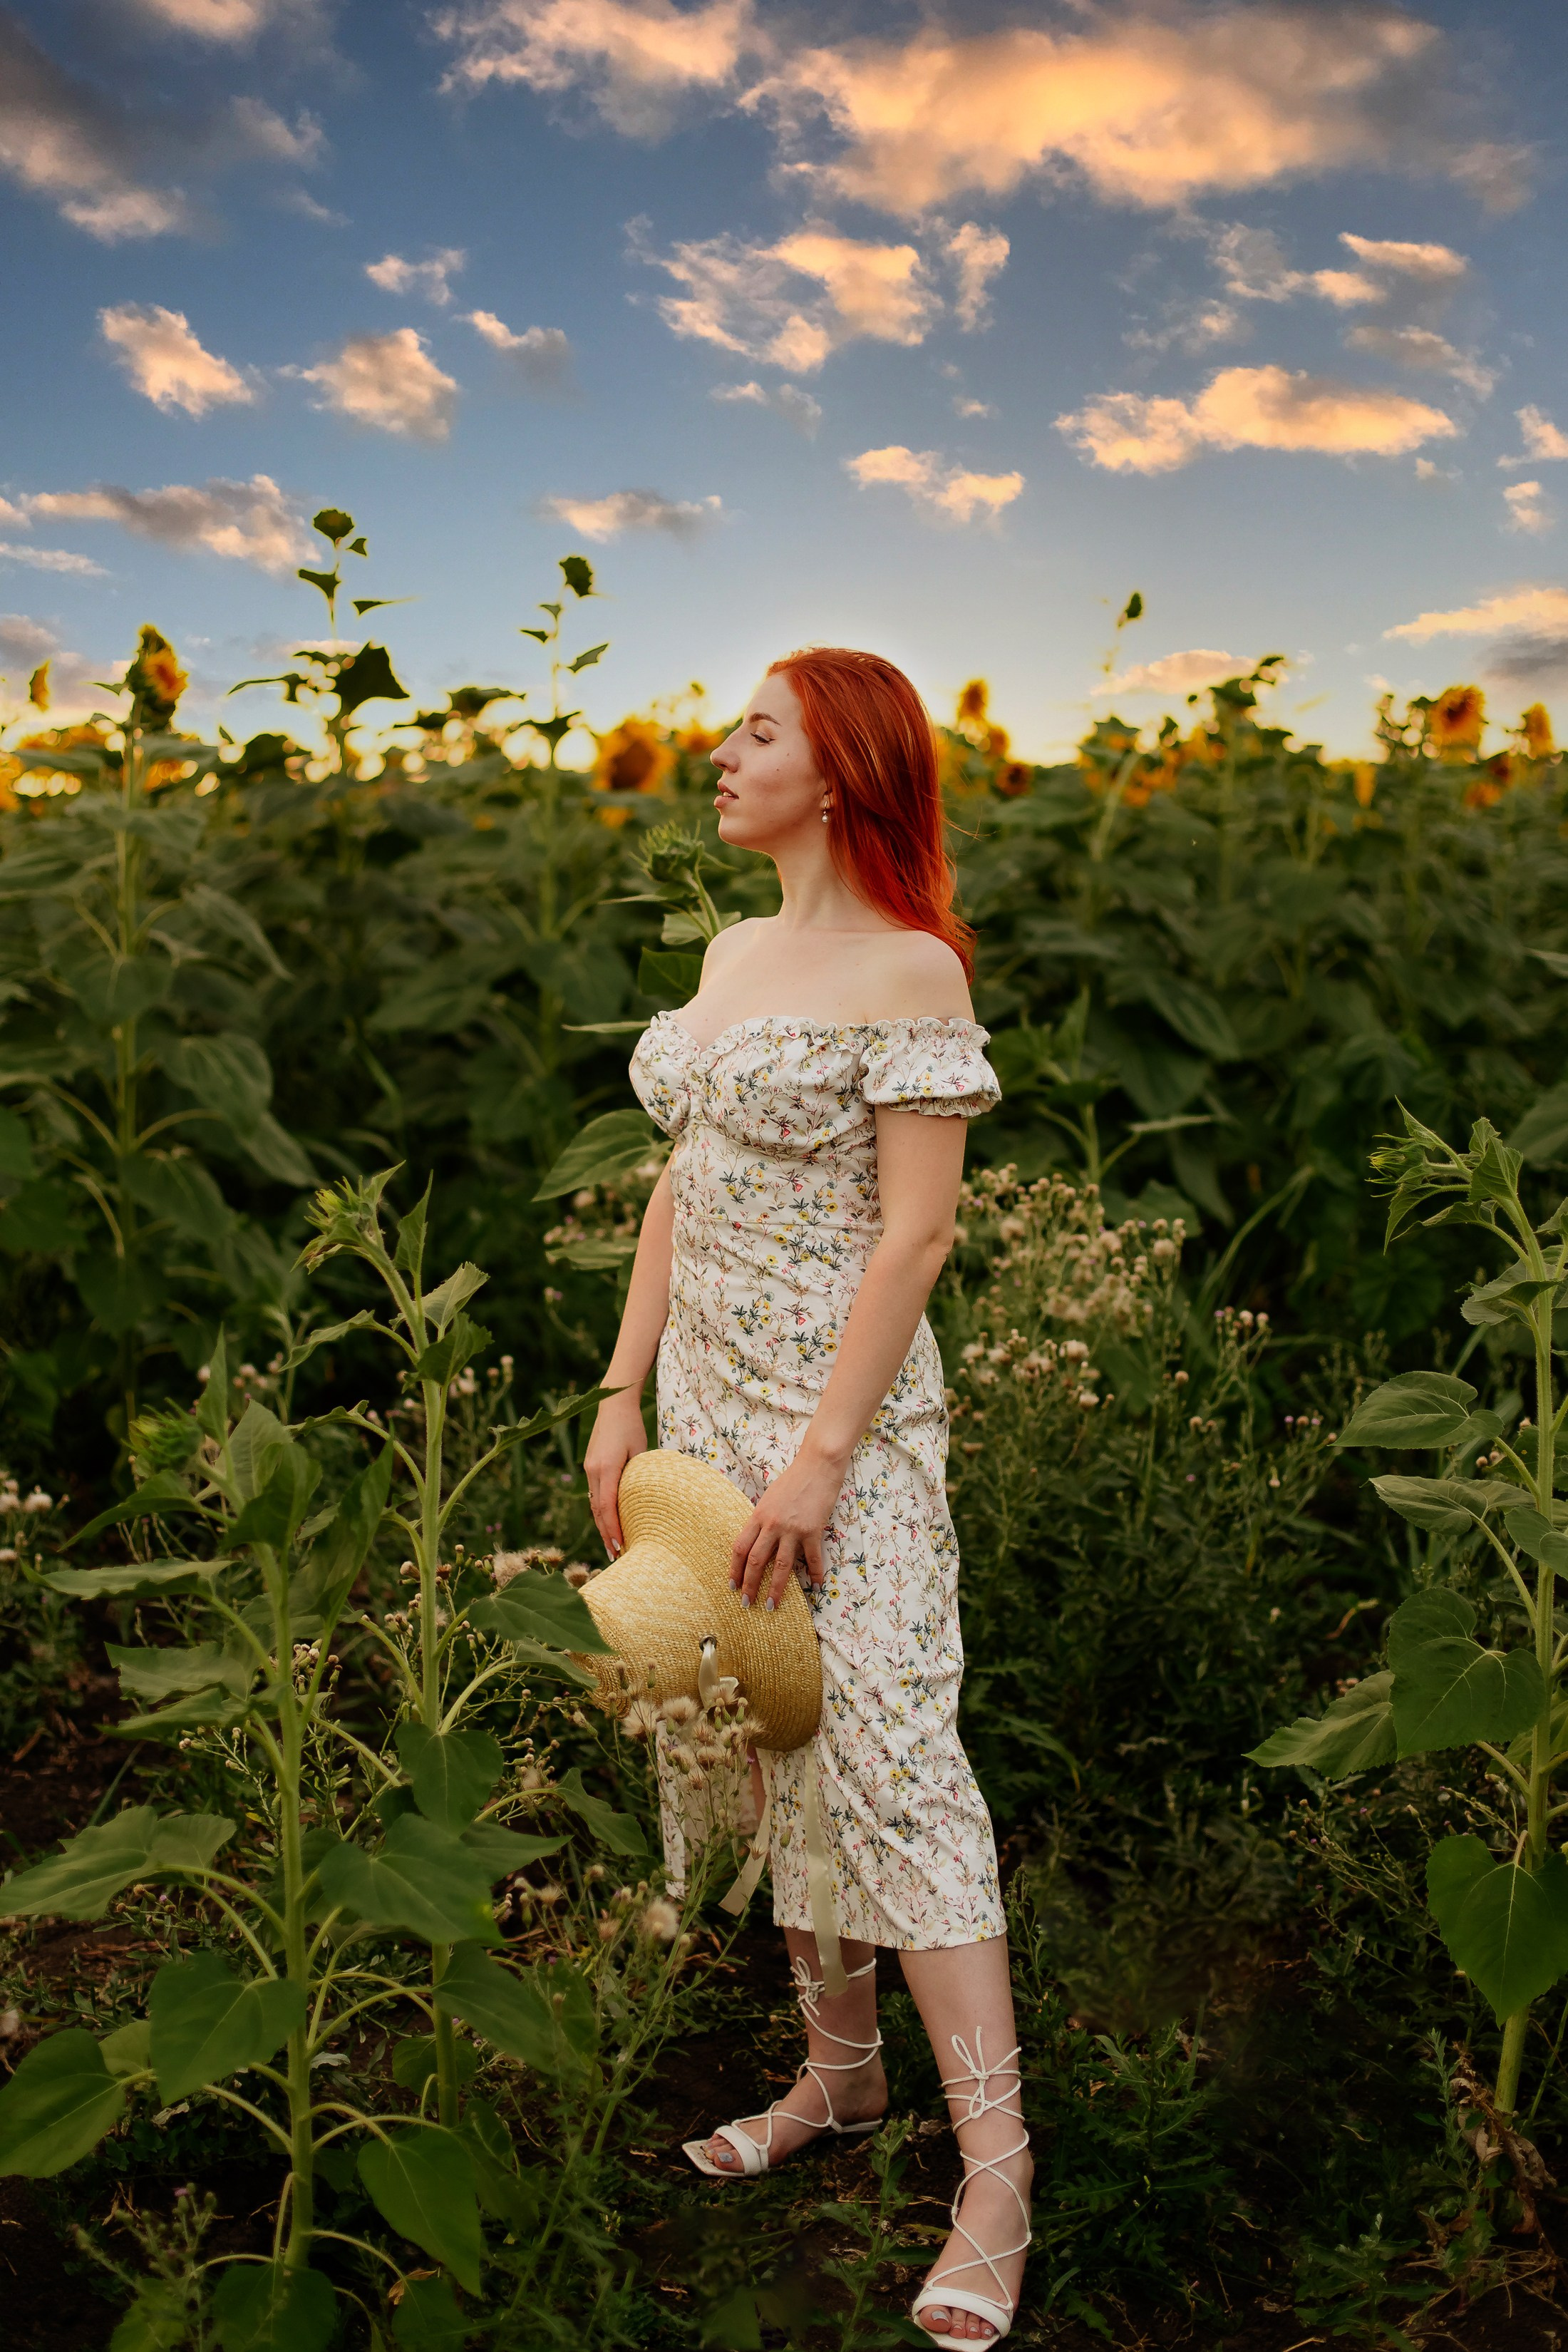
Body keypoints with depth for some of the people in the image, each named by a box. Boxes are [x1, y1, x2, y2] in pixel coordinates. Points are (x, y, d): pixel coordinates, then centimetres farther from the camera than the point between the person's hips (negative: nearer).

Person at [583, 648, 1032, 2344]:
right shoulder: (732, 953, 12)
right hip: (707, 1394, 8)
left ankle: (994, 2171, 4)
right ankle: (839, 2068, 31)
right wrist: (624, 1398, 10)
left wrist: (819, 1458, -19)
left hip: (841, 1407, -8)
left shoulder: (909, 969, -11)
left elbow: (915, 1233, -16)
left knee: (888, 1758, -7)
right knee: (769, 1749, 15)